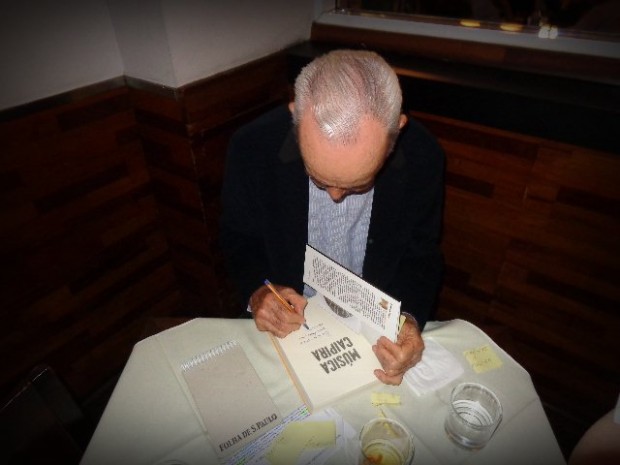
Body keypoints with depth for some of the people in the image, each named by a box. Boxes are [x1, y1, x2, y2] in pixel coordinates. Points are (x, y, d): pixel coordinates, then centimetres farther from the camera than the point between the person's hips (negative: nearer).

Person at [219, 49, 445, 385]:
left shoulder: (422, 156, -17)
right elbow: (238, 238, -3)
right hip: (286, 320, 0)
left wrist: (410, 318, -20)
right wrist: (256, 291, -20)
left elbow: (421, 256, -3)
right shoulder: (252, 147, -20)